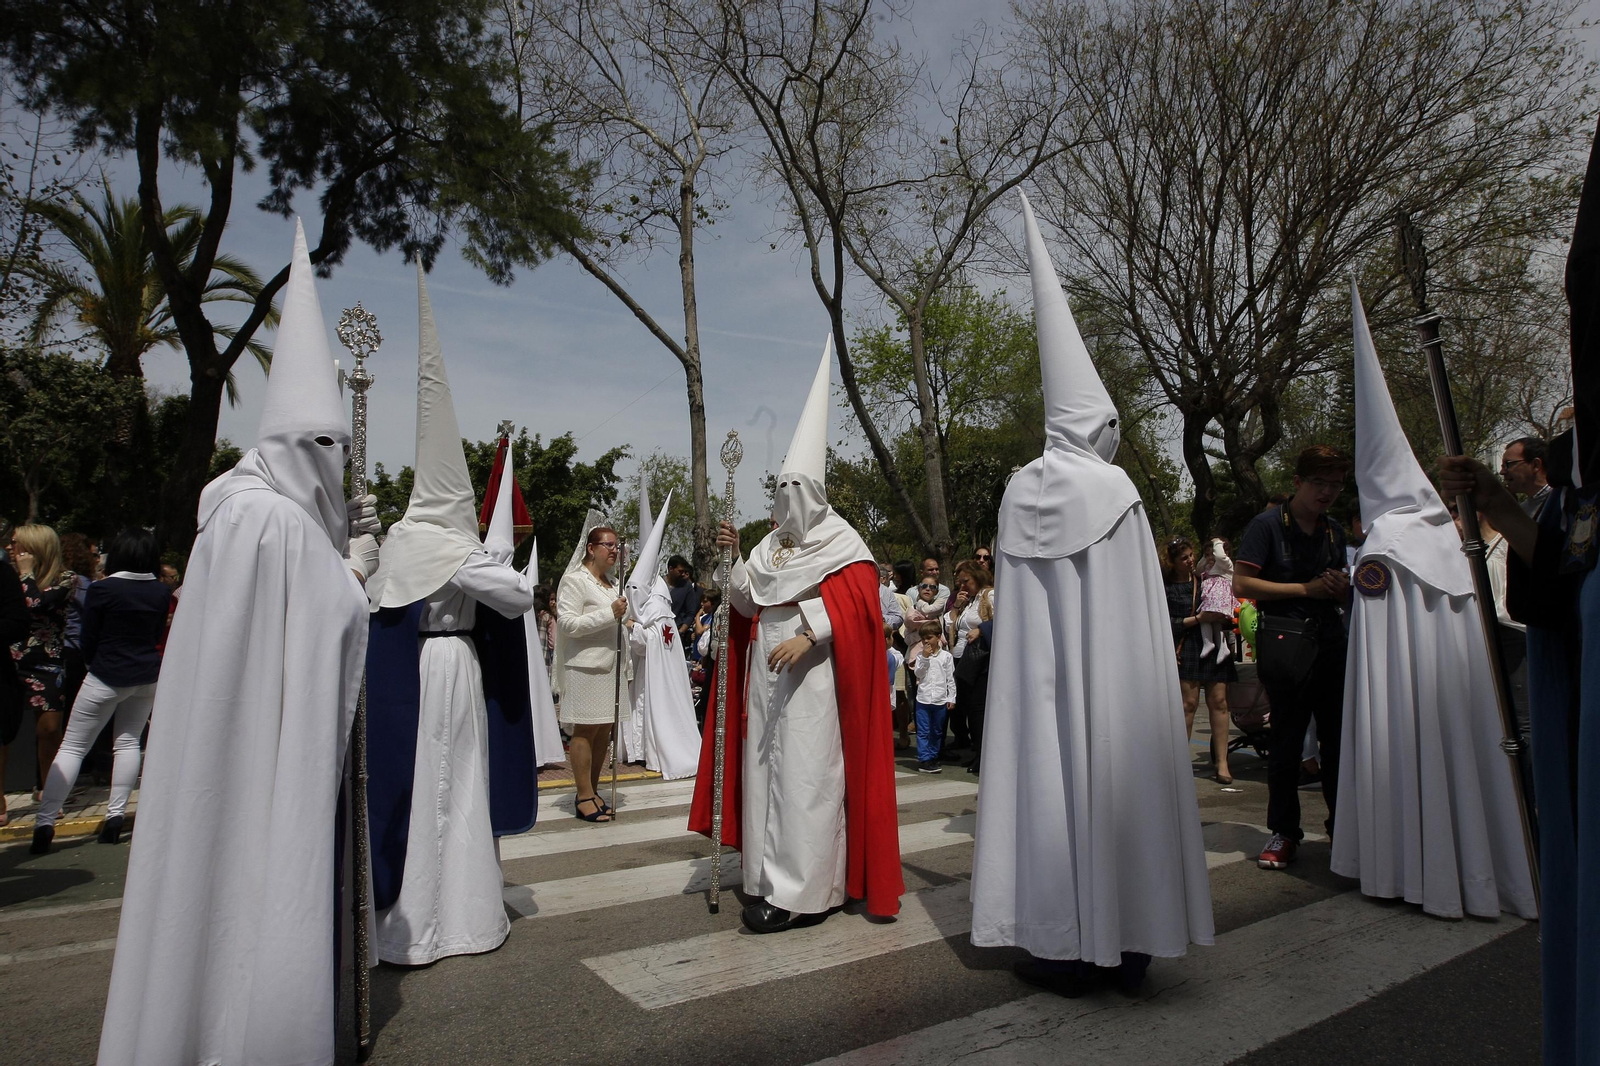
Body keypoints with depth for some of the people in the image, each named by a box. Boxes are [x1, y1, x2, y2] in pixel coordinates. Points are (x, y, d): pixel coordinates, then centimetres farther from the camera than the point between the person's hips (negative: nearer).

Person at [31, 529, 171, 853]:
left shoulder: (101, 589, -11)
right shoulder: (161, 592, 0)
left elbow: (88, 639, -2)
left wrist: (92, 664, 15)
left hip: (107, 677, -4)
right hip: (148, 676, 4)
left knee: (73, 746, 4)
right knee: (128, 742, 11)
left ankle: (45, 821, 2)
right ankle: (115, 815, 7)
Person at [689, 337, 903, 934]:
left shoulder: (842, 546, -4)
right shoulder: (772, 544, 15)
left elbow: (856, 608, -15)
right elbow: (745, 602, 15)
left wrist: (809, 635, -25)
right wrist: (733, 556, 2)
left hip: (812, 676, -7)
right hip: (767, 672, 7)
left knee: (804, 772, -7)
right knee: (765, 766, 9)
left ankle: (802, 893, 0)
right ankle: (770, 876, 20)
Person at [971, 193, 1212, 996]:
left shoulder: (1020, 494, 3)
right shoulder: (1115, 492, -7)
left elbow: (1011, 605, 6)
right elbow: (1138, 611, -5)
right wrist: (1141, 677, 5)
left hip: (1034, 677, 3)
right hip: (1110, 677, -2)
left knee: (1045, 773, 7)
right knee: (1108, 779, 6)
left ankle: (1056, 943, 15)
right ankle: (1119, 941, 18)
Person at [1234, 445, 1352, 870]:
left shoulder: (1334, 531, 17)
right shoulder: (1268, 524, -3)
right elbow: (1241, 584, -11)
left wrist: (1342, 589, 3)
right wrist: (1307, 588, -12)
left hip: (1330, 639, 6)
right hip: (1284, 639, -6)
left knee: (1339, 732, 5)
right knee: (1287, 737, 1)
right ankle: (1283, 832, 11)